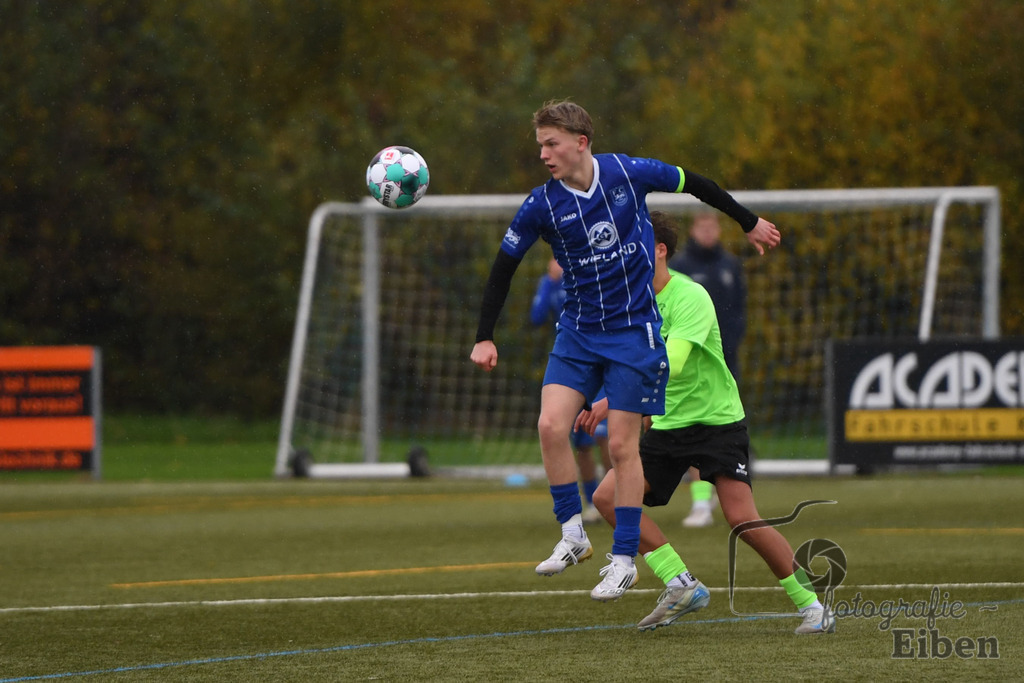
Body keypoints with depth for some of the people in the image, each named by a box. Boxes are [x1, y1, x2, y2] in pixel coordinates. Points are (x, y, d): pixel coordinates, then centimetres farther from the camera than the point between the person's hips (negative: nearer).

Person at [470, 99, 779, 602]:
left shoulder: (628, 173, -10)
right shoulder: (541, 206, -8)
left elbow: (694, 184, 7)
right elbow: (503, 268, 2)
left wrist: (749, 223, 19)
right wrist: (484, 338, -3)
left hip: (634, 331, -2)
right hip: (577, 333, 2)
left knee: (622, 446, -3)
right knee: (551, 425, -16)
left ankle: (624, 558, 6)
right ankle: (573, 536, -2)